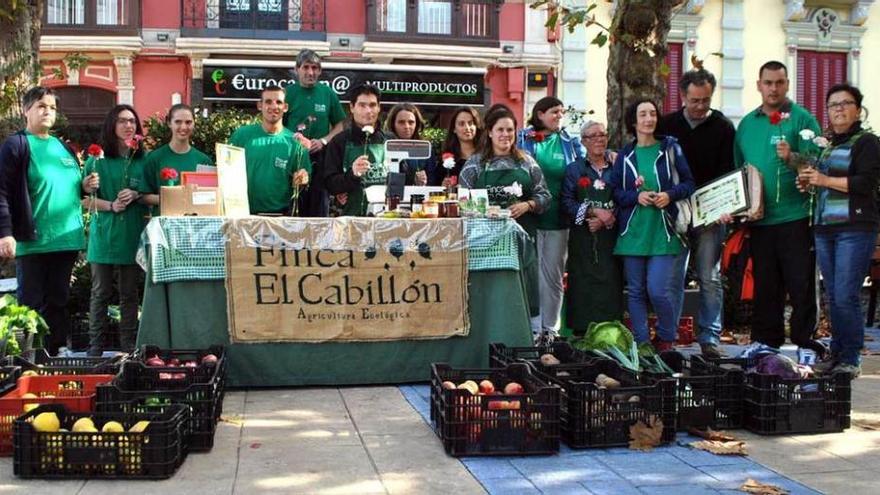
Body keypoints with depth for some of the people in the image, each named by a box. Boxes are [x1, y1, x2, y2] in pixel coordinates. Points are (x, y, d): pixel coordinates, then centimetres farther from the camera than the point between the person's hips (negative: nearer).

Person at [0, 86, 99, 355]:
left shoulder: (64, 148, 16)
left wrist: (85, 186, 4)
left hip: (66, 239, 7)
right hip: (32, 241, -7)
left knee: (57, 302, 11)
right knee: (30, 305, -1)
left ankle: (53, 355, 18)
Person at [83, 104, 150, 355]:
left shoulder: (143, 160, 7)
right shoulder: (97, 159, 2)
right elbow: (85, 198, 0)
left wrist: (136, 196, -9)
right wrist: (110, 205, -16)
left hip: (133, 235, 2)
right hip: (104, 233, -2)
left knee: (130, 294, 8)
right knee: (101, 293, 2)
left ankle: (129, 346, 15)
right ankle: (96, 347, 9)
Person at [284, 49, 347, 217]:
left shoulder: (328, 93, 7)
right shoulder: (288, 93, 2)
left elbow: (338, 126, 11)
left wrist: (323, 141, -6)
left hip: (320, 157, 2)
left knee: (319, 208, 5)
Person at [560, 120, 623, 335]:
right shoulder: (574, 169, 9)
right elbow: (566, 203, -2)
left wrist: (608, 218, -12)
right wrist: (594, 212, -14)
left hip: (611, 236, 1)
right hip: (583, 239, -1)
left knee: (611, 283, -5)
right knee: (583, 285, -5)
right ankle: (581, 333, -1)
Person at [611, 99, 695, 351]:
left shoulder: (670, 148, 6)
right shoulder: (625, 155, 9)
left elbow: (688, 183, 7)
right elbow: (615, 191, 8)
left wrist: (670, 194, -11)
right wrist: (636, 196, -10)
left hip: (663, 232, -2)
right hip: (633, 233, 2)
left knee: (658, 290, -10)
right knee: (636, 291, 5)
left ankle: (666, 338, 14)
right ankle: (640, 342, 16)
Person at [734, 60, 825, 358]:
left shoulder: (801, 118, -2)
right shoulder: (747, 123, 14)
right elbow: (738, 169, 21)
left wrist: (791, 158, -26)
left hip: (795, 216, -5)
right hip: (759, 218, 5)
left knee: (801, 283, -2)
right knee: (764, 283, 12)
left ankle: (806, 341, 7)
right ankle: (766, 339, 22)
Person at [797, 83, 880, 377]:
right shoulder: (826, 146, 21)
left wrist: (825, 180, -14)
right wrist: (808, 183, 10)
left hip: (855, 229, -7)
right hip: (824, 228, 7)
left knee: (846, 296, -11)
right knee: (833, 297, 10)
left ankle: (851, 359, -3)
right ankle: (836, 354, 16)